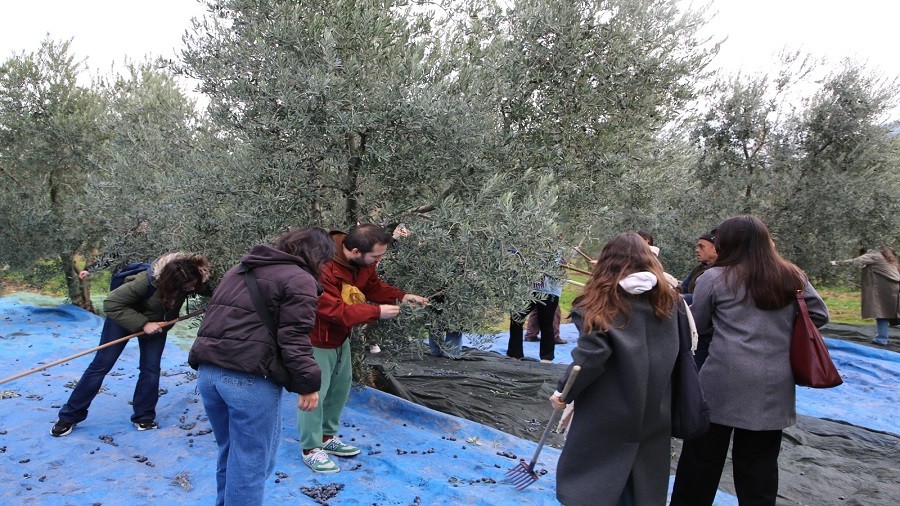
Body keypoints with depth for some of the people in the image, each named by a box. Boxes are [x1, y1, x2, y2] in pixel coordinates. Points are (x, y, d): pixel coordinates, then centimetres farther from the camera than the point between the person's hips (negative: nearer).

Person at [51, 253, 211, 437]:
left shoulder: (194, 279, -30)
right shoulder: (147, 281, -41)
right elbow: (111, 304, -32)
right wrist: (142, 324, -36)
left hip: (157, 322, 4)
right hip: (124, 316, -3)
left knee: (151, 368, -1)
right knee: (102, 365, 2)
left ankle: (144, 417, 15)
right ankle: (70, 415, 17)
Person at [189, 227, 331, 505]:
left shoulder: (241, 268, 22)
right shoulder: (300, 280, -6)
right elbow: (294, 339, -15)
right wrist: (308, 383, -10)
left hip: (208, 370, 9)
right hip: (250, 378, -9)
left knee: (230, 452, 25)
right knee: (250, 461, 5)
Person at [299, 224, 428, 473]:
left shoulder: (362, 261, -10)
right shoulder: (323, 268, -36)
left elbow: (373, 286, 4)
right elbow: (334, 310, -35)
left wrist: (401, 296, -12)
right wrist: (376, 312, -33)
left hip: (341, 336, 9)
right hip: (317, 339, -9)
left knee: (340, 387, 18)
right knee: (314, 392, 1)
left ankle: (328, 436, 36)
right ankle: (311, 449, 18)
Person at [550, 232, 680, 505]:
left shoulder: (601, 303, -11)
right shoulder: (668, 300, 3)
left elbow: (591, 354, -20)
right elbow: (680, 348, 7)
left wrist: (564, 391, -9)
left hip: (607, 411, -5)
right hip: (655, 410, 5)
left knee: (580, 478, 10)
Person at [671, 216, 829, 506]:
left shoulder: (714, 278, -5)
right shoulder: (793, 278, 5)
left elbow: (697, 326, 3)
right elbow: (820, 316, 15)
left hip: (724, 382, -3)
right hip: (774, 388, 4)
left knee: (701, 460, 10)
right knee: (760, 466, 14)